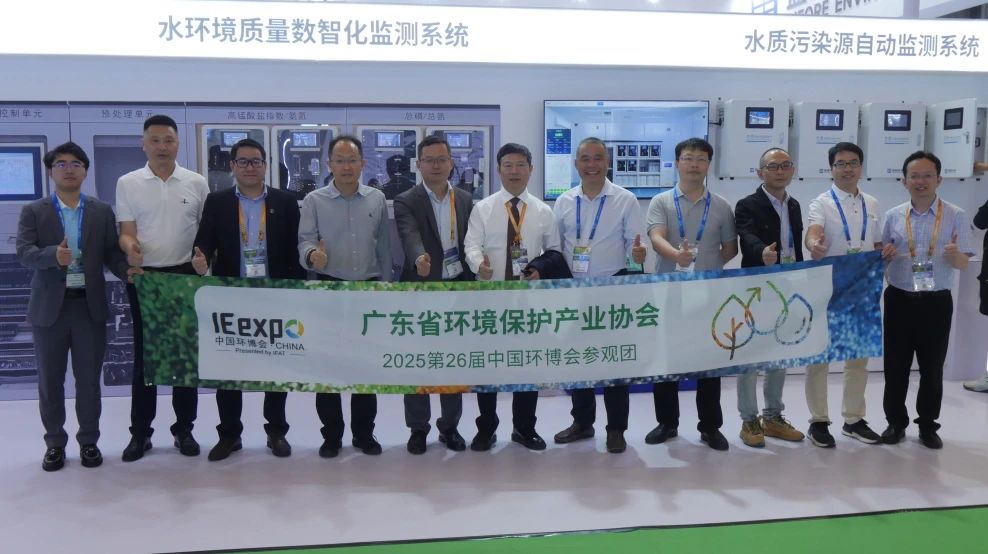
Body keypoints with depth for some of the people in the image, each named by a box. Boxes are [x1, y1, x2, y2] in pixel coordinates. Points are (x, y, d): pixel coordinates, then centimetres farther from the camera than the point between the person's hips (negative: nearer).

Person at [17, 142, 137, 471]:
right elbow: (23, 253, -9)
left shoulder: (102, 212, 7)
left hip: (90, 305, 0)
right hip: (49, 307, 0)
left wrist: (127, 271, -18)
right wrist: (54, 255, -30)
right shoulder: (33, 212, 3)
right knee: (50, 381, 8)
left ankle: (89, 442, 20)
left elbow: (111, 253, 3)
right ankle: (55, 443, 22)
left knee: (89, 380, 7)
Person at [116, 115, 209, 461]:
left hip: (186, 276, 1)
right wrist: (131, 247, -24)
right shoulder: (128, 183, 1)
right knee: (144, 354, 5)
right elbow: (126, 232, -3)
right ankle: (140, 432, 15)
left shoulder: (196, 183, 3)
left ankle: (184, 428, 18)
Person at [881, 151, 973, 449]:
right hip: (899, 299, 1)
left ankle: (928, 425, 24)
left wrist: (955, 254, -28)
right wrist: (884, 256, -14)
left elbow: (963, 264, -4)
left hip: (936, 302, -1)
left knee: (932, 367, 9)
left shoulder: (955, 216, -2)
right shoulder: (893, 216, 2)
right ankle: (895, 422, 22)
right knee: (895, 366, 8)